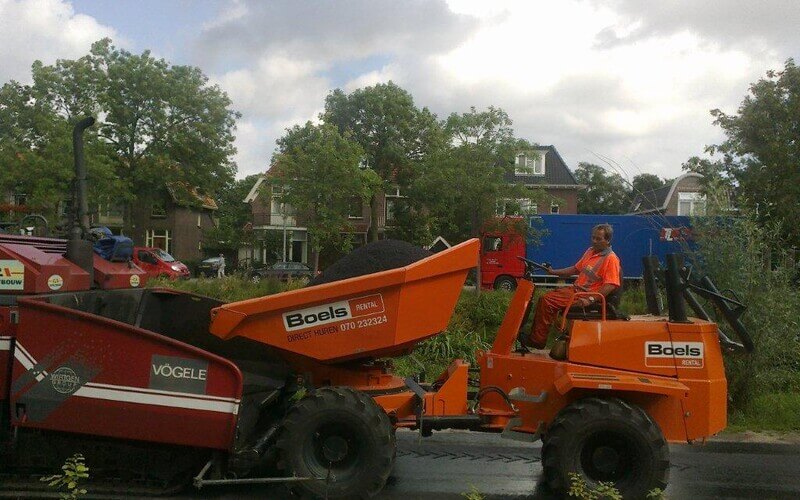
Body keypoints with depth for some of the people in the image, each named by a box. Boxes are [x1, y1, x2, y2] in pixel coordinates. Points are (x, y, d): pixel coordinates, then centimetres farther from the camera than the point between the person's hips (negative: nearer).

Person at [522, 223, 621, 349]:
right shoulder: (590, 251, 17)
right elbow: (576, 269, 25)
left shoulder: (611, 259, -11)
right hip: (576, 289, 10)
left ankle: (537, 341, -16)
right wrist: (553, 272, 14)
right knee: (544, 298, 0)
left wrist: (591, 300, -29)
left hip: (585, 294, -10)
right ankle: (535, 337, -1)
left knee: (547, 301, -21)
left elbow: (611, 285, -20)